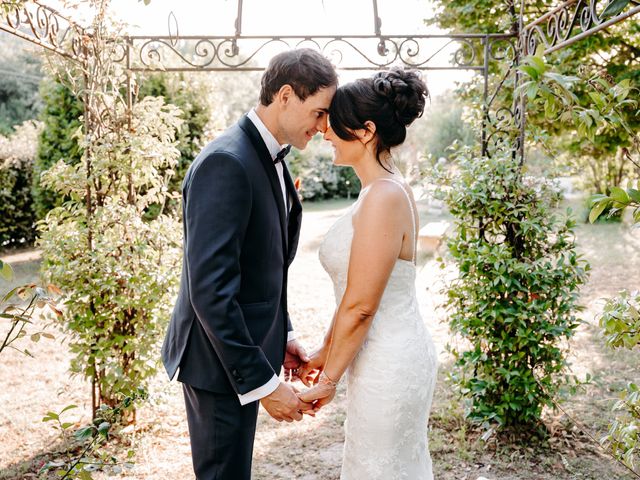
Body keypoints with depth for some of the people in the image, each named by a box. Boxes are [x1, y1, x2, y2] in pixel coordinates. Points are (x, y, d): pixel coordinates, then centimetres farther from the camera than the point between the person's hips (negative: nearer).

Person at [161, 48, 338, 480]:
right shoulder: (226, 163, -23)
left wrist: (282, 336, 12)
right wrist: (263, 383, -23)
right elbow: (209, 289, -27)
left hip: (244, 348, 9)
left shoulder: (270, 159, 7)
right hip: (220, 362, -9)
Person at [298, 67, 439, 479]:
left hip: (388, 367, -9)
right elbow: (357, 291, 12)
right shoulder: (386, 190, 7)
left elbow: (360, 306, -21)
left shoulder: (383, 197, -23)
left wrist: (329, 379, -11)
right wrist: (326, 350, 16)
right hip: (401, 353, 9)